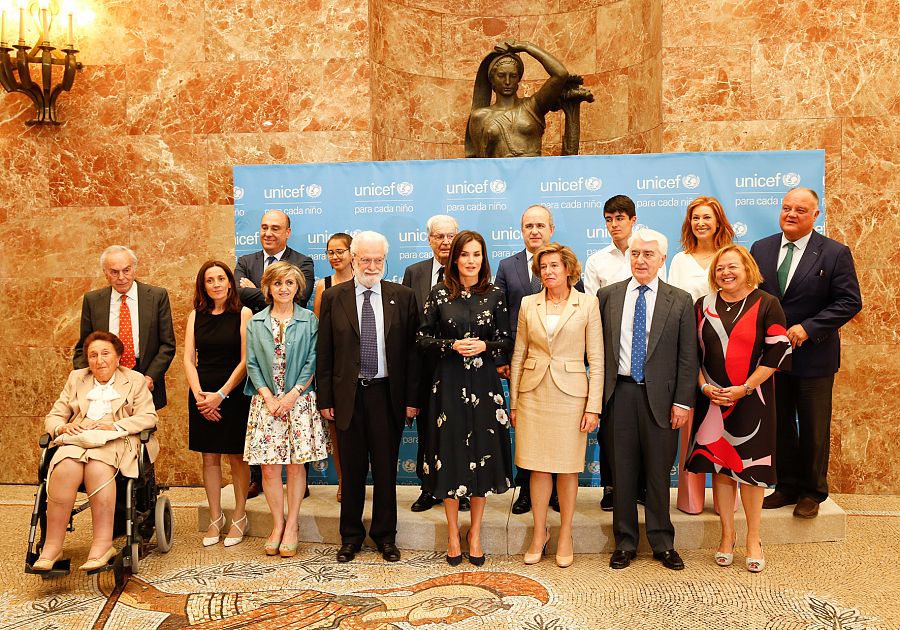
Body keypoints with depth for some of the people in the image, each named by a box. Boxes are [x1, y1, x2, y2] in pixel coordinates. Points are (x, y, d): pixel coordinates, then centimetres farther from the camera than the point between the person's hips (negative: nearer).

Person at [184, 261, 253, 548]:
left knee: (237, 457, 3)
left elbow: (246, 360, -8)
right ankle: (215, 518, 20)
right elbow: (189, 360, 4)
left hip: (234, 393, -3)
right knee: (209, 457, 9)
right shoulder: (196, 316, 8)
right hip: (201, 395, 4)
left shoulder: (243, 314, -3)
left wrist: (221, 394, -13)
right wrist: (199, 395, -9)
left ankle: (239, 518, 16)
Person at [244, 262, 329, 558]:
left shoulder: (309, 320, 2)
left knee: (296, 464, 3)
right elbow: (252, 365, 4)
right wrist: (269, 398, -7)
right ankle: (277, 524, 17)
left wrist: (292, 395, -11)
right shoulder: (256, 323, 8)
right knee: (269, 467, 2)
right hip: (266, 402, 2)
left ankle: (291, 525, 15)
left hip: (299, 401, -1)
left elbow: (312, 362, -2)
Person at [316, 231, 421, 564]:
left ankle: (385, 535, 26)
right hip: (348, 395, 0)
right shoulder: (334, 297, 2)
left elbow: (412, 350, 1)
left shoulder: (403, 296, 2)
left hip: (387, 394, 0)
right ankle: (351, 536, 26)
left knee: (386, 468, 10)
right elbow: (324, 353, 3)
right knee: (352, 470, 11)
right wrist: (325, 398, -1)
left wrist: (412, 397, -3)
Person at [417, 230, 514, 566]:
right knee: (450, 455, 4)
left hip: (484, 384, 1)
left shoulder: (495, 295, 3)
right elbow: (423, 339, 2)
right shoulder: (439, 294, 1)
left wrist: (485, 346, -13)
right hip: (449, 383, -1)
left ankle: (475, 533, 23)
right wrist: (452, 346, -14)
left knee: (482, 454, 6)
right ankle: (453, 533, 21)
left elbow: (507, 341, 6)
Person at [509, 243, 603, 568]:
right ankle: (539, 533, 23)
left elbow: (596, 359, -2)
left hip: (570, 393, -2)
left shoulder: (587, 304, -1)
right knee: (538, 467, 7)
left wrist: (594, 406, -7)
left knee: (567, 468, 7)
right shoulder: (529, 304, 6)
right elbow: (518, 355, 9)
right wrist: (513, 402, 6)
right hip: (533, 393, 2)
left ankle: (565, 536, 23)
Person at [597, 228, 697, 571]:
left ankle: (662, 543, 25)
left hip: (660, 396, -1)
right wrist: (598, 394, 1)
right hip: (619, 393, 1)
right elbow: (598, 347, 5)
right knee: (622, 471, 9)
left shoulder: (680, 301, 2)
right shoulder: (608, 296, 5)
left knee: (659, 472, 9)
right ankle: (624, 542, 22)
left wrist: (683, 402, -5)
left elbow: (688, 357, 1)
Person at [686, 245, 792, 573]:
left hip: (751, 400, -2)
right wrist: (704, 387, -6)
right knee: (719, 465, 7)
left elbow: (778, 350, -7)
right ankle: (727, 534, 21)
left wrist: (744, 388, -12)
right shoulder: (703, 306, 7)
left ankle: (753, 539, 17)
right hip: (712, 399, 3)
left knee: (749, 467, 2)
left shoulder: (766, 304, -2)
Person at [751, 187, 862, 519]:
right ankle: (787, 486, 28)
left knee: (814, 429, 9)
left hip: (813, 355, -3)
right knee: (779, 426, 13)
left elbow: (850, 302, -10)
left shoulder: (835, 253, -6)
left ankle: (812, 492, 25)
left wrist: (808, 328, -19)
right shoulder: (761, 249, 4)